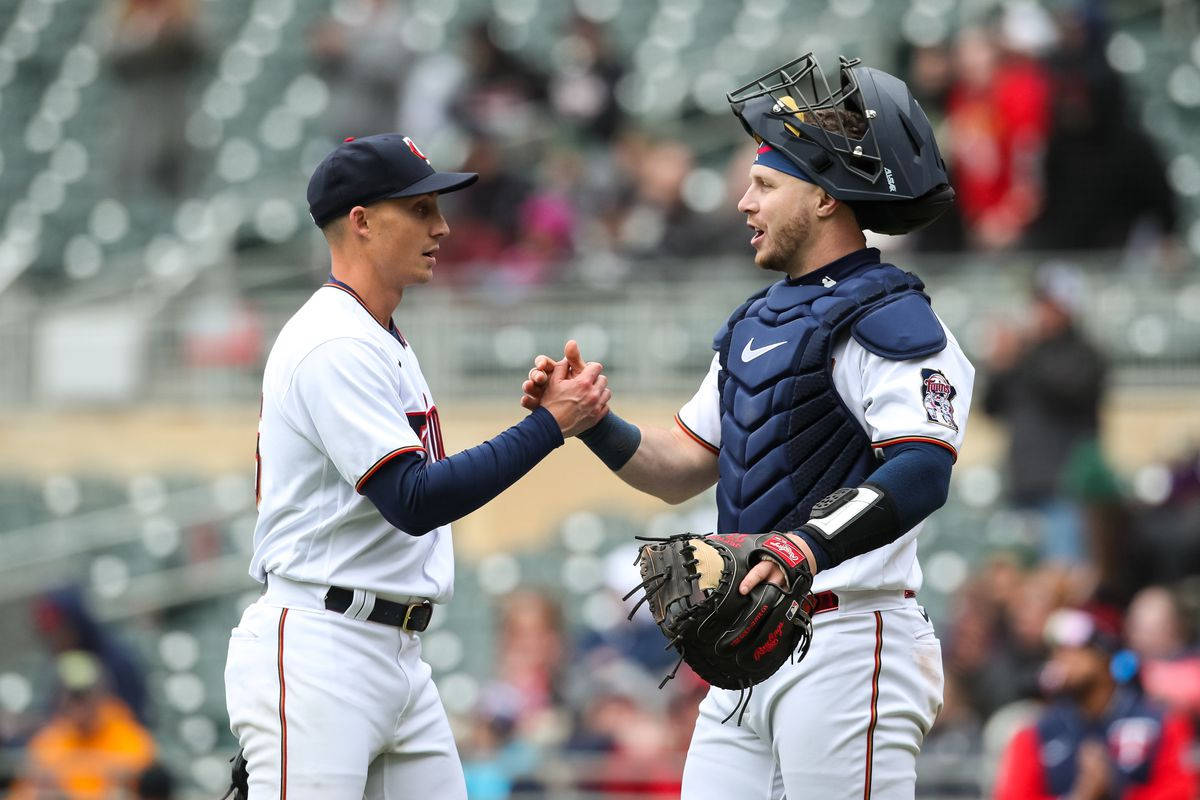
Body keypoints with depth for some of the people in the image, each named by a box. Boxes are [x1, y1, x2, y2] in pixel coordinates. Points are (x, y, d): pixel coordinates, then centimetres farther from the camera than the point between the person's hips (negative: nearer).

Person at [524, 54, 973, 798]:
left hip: (848, 644, -9)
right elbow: (680, 468, 24)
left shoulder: (888, 320, -10)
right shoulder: (759, 320, 20)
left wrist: (808, 548, -40)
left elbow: (923, 471, -26)